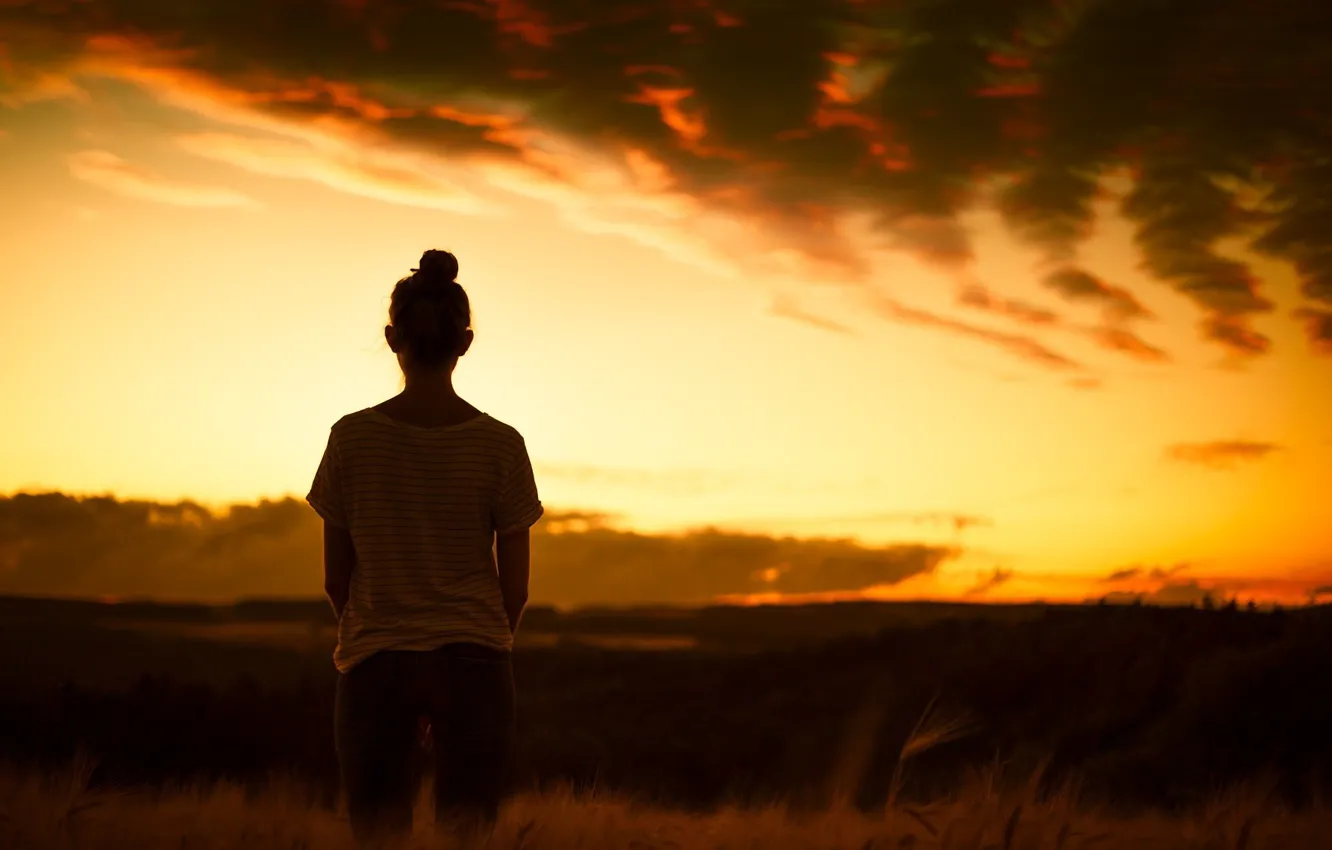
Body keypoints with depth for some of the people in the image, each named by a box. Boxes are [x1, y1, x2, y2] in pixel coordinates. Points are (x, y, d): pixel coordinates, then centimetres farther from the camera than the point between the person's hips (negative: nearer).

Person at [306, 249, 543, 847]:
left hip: (374, 663, 0)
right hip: (472, 661, 0)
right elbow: (515, 585, 0)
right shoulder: (500, 444, -4)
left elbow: (335, 578, 2)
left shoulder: (353, 437, -4)